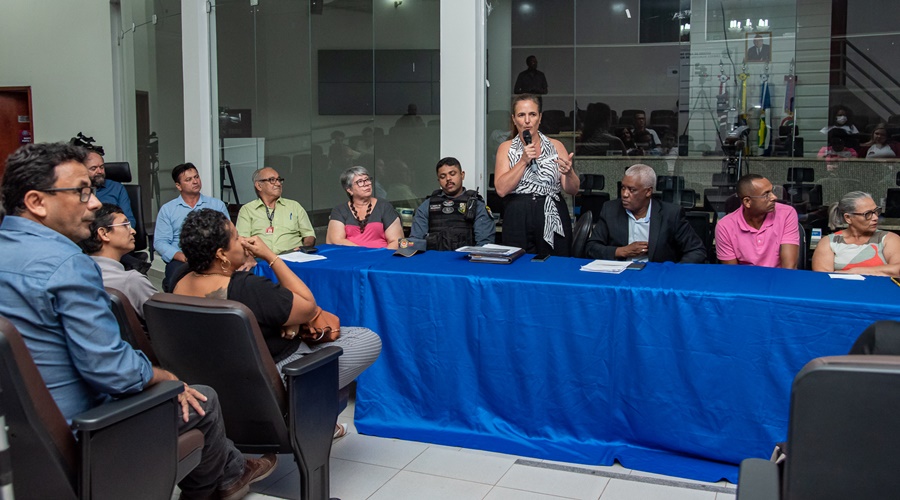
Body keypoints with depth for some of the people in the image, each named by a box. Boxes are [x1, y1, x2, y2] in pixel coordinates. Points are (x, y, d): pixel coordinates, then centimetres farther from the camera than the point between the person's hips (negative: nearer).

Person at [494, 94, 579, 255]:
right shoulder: (506, 148, 7)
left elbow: (573, 190, 3)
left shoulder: (556, 146, 7)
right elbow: (501, 189, -6)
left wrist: (568, 172, -17)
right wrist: (523, 161, -12)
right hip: (518, 221, 0)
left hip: (553, 219, 1)